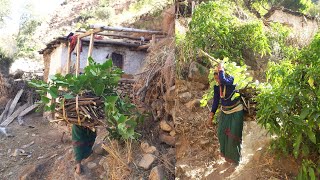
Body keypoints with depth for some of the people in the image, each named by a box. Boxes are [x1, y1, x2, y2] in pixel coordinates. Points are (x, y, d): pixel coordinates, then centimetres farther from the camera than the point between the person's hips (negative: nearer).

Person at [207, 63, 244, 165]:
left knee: (233, 135, 2)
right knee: (222, 133, 10)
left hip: (236, 112, -5)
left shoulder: (231, 80, -20)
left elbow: (223, 81, -44)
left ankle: (234, 157, 24)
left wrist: (221, 69, -29)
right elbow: (216, 102, 2)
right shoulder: (216, 87, -5)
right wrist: (211, 116, 3)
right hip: (224, 112, 6)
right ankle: (225, 153, 36)